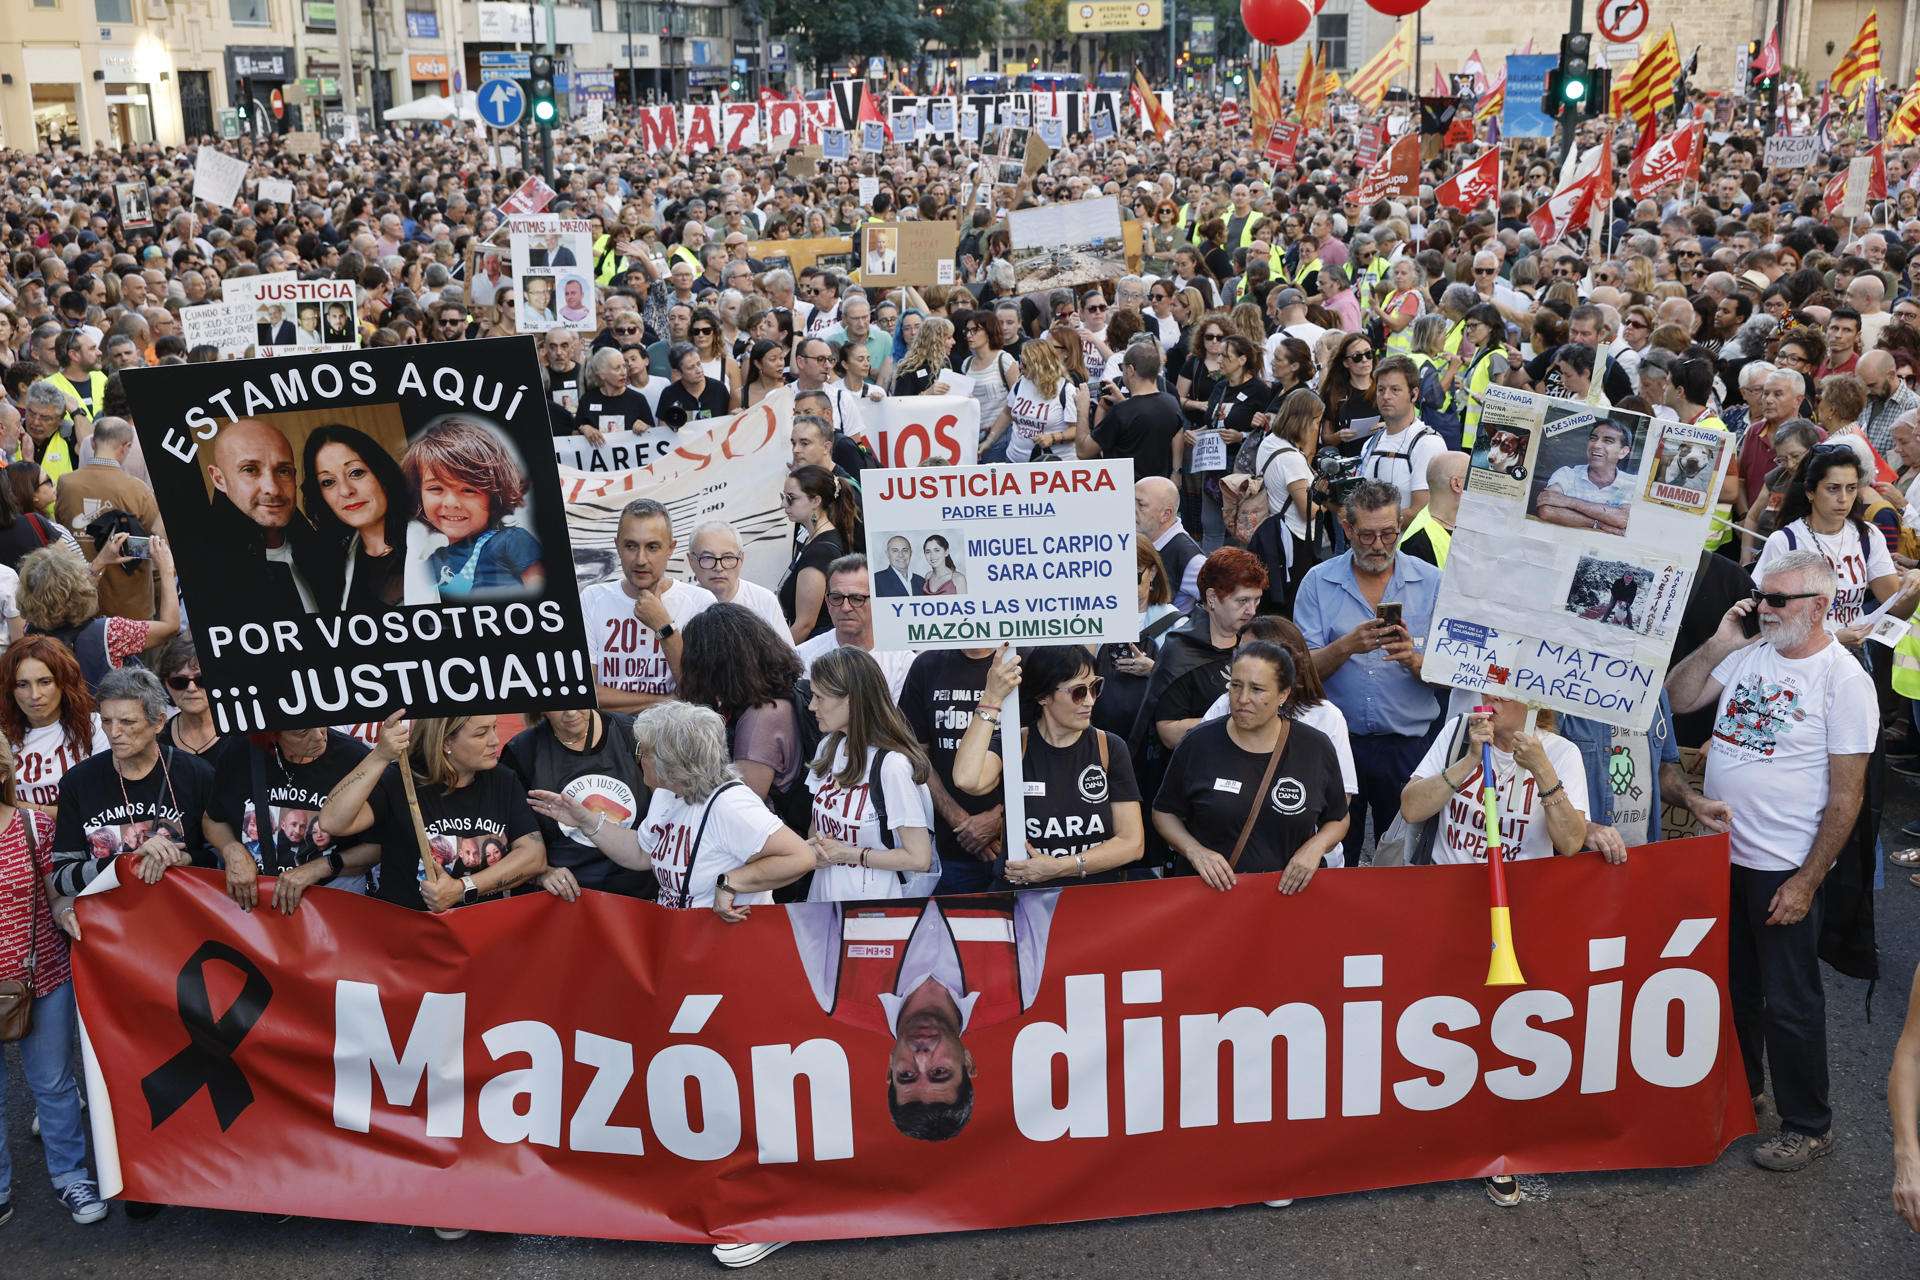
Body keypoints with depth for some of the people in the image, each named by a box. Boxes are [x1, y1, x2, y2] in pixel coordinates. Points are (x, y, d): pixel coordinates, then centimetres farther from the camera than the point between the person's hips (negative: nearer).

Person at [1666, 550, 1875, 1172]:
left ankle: (1808, 1126, 21)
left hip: (1783, 869, -6)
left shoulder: (1843, 678, -15)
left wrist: (1806, 882, -15)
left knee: (1789, 1002, 4)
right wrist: (1720, 643, -8)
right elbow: (1675, 700, 4)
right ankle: (1740, 1091, 40)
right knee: (1732, 986, 21)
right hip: (1722, 853, 6)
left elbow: (1846, 795, -14)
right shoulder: (1748, 654, 2)